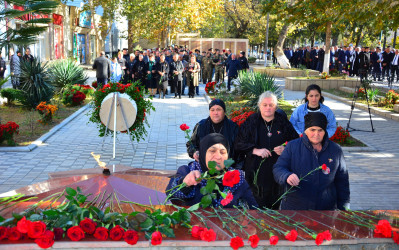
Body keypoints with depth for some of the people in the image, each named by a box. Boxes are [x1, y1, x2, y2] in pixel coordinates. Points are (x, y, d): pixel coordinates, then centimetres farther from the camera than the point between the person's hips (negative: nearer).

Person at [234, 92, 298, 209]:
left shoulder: (283, 122, 7)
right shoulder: (251, 122, 4)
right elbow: (239, 144, 0)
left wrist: (285, 149, -10)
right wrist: (256, 151, -14)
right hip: (256, 171, -1)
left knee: (276, 206, 3)